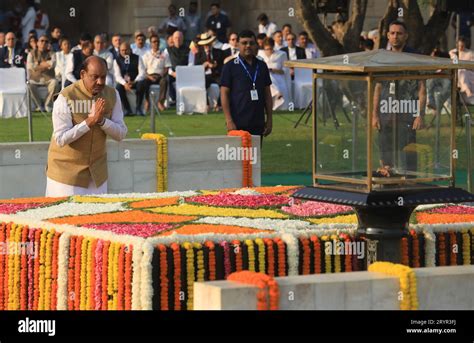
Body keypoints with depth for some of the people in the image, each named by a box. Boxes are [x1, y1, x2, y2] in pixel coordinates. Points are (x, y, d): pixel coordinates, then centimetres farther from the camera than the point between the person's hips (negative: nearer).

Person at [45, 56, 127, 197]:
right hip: (67, 171, -4)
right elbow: (61, 140, -21)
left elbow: (121, 134, -3)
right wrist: (90, 121, -28)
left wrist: (102, 120, -21)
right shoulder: (66, 97, -17)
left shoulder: (112, 95, -3)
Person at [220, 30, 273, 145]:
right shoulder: (230, 67, -2)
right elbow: (224, 94, -5)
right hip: (238, 124, -4)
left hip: (258, 123, 4)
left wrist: (269, 119, 10)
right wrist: (229, 121, -12)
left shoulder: (262, 66, 11)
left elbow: (267, 94, 15)